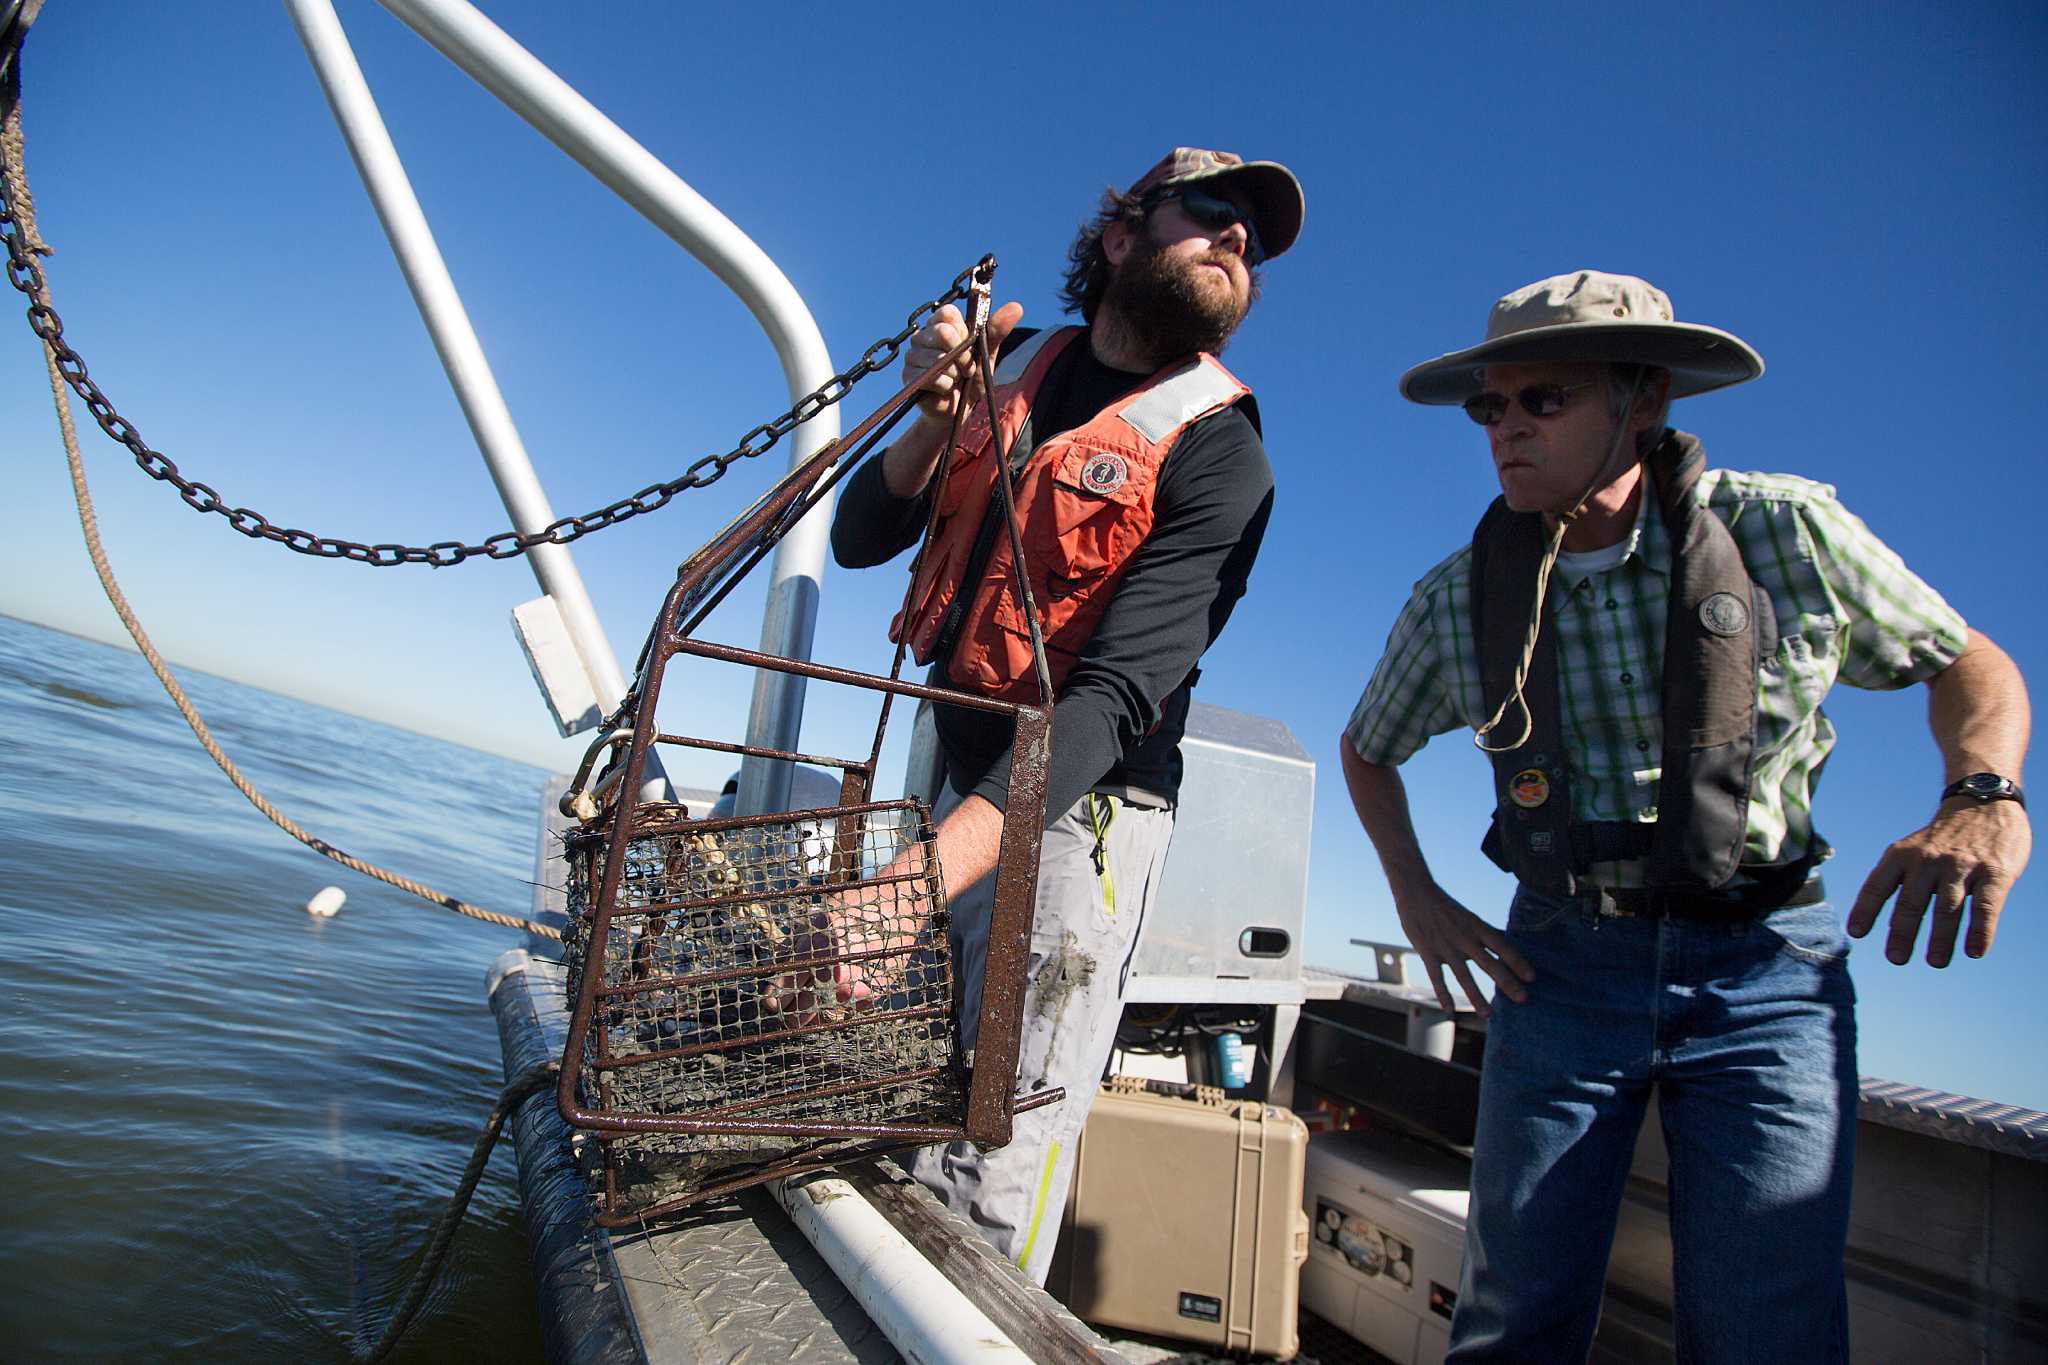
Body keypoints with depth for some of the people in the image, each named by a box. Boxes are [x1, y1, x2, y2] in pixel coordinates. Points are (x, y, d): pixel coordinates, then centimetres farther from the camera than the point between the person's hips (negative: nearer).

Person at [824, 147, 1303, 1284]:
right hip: (958, 782, 6)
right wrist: (938, 422, -14)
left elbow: (1116, 693, -25)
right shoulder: (1014, 361, 6)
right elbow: (860, 539, 7)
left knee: (988, 1180, -9)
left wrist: (928, 872, -37)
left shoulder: (1218, 455, -13)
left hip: (1076, 812, -5)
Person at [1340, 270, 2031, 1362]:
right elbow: (1369, 747, 15)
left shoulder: (1790, 533, -6)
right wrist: (1416, 899, 4)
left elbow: (1968, 663, 8)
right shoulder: (1456, 599, -2)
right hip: (1561, 964, 1)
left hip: (1765, 962, -1)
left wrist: (1984, 798, -12)